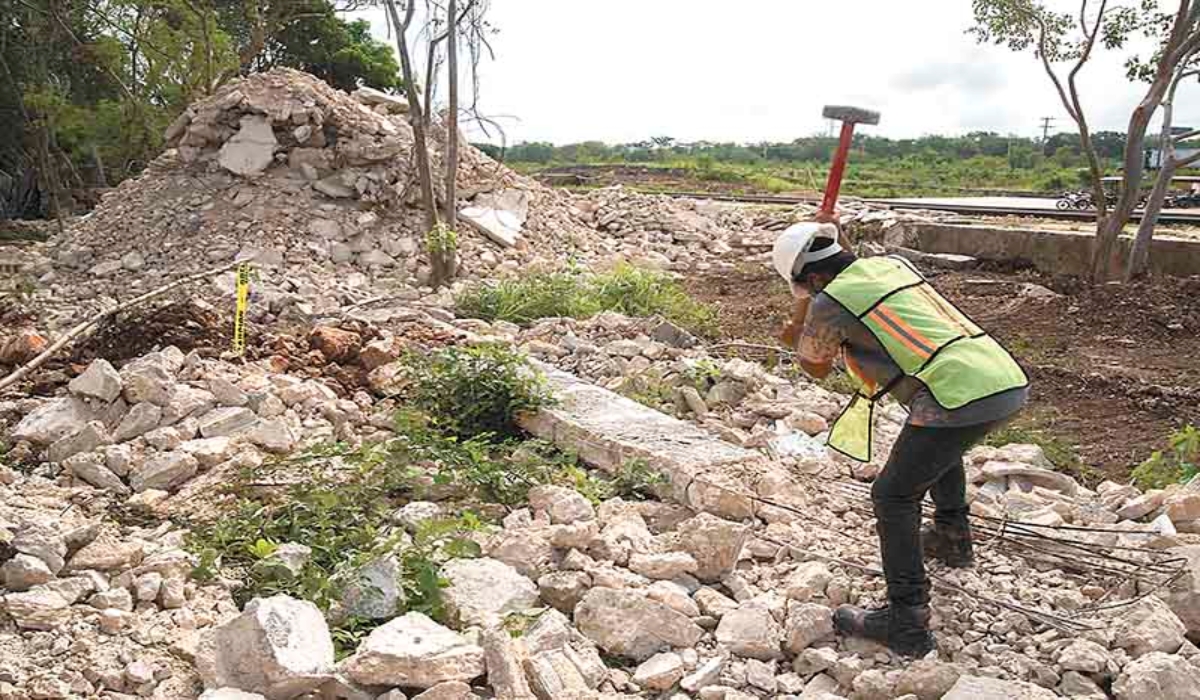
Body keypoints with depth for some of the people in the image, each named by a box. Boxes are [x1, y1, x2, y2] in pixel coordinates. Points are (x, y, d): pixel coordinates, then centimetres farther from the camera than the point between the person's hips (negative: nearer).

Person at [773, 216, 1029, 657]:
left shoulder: (829, 302, -1)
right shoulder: (891, 263, 21)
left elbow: (816, 369, 18)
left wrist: (803, 310, 31)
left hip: (959, 397, -8)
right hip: (1010, 382, 8)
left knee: (893, 497, 5)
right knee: (941, 448, 36)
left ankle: (907, 624, 5)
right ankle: (952, 540, 50)